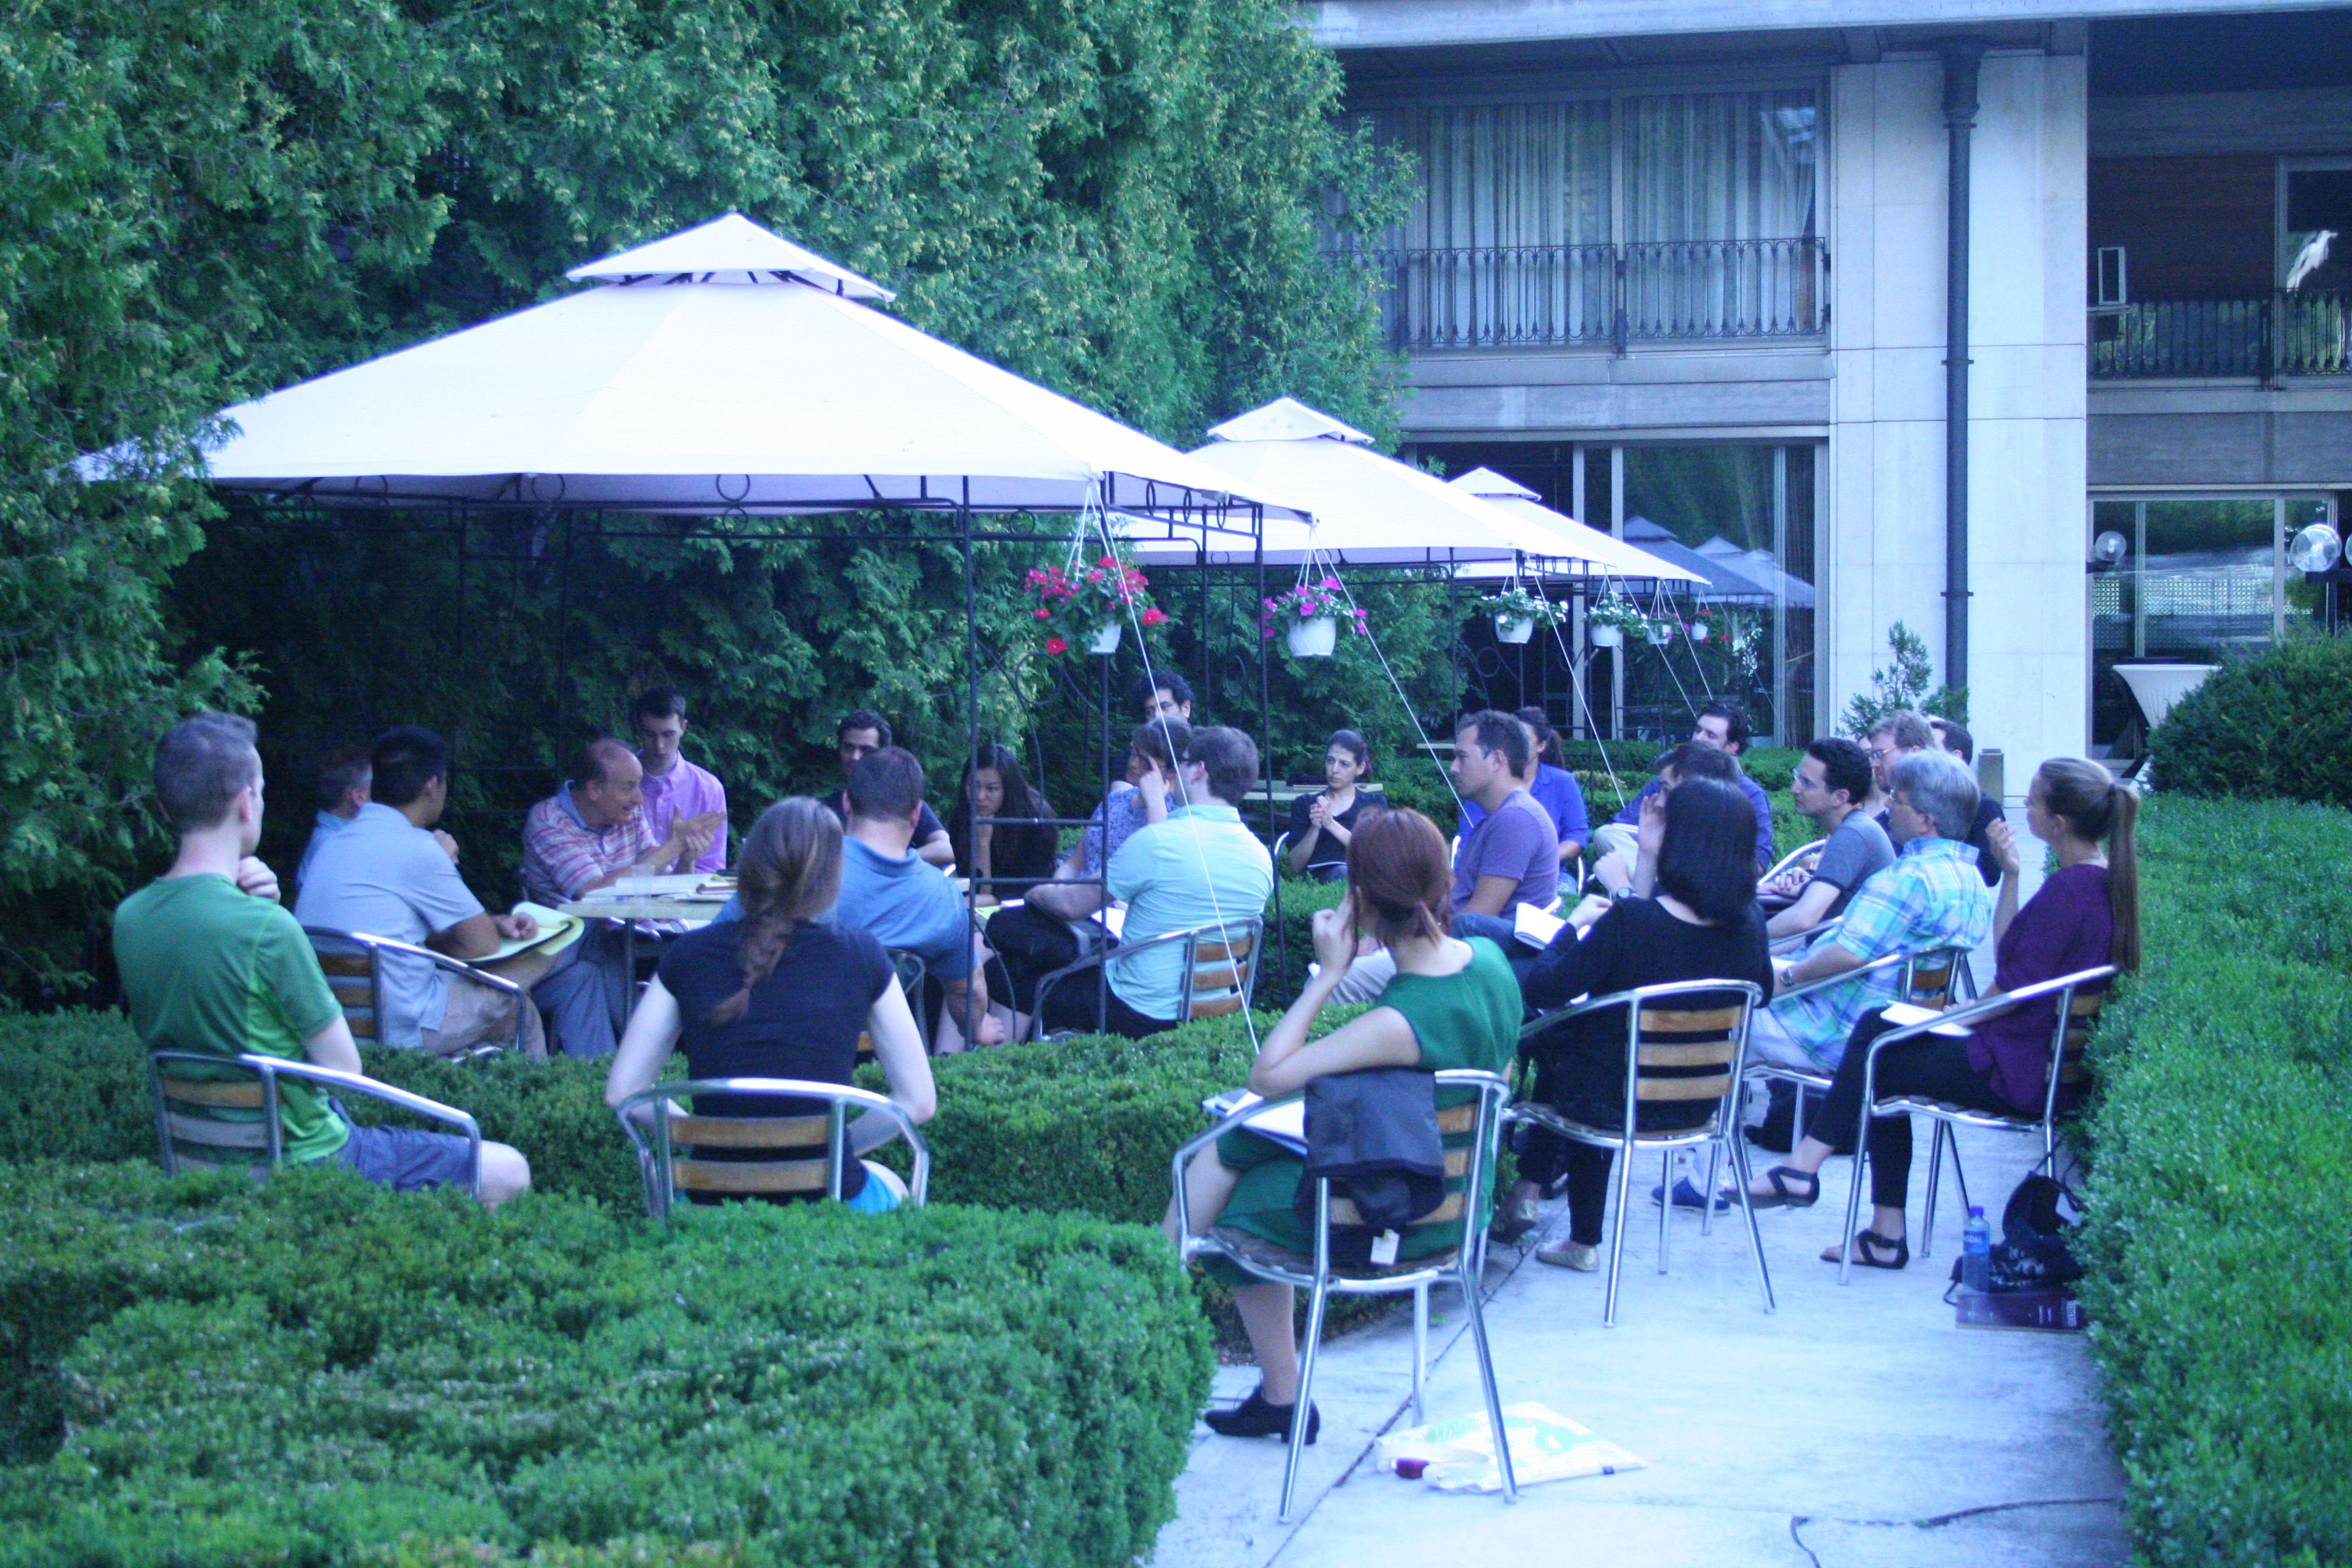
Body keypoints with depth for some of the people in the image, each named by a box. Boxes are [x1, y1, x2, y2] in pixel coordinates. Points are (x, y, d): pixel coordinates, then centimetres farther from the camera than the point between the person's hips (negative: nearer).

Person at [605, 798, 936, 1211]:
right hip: (826, 1201, -1)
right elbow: (919, 1101, 2)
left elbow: (621, 1091, 4)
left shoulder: (689, 955, 0)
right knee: (892, 1187, 36)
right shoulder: (859, 956, -3)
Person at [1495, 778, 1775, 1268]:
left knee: (1552, 1037, 25)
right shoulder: (1748, 924, -12)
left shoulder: (1629, 922, -28)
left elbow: (1540, 992, -21)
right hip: (1698, 1104, 5)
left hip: (1618, 1103, -5)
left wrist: (1573, 924, -4)